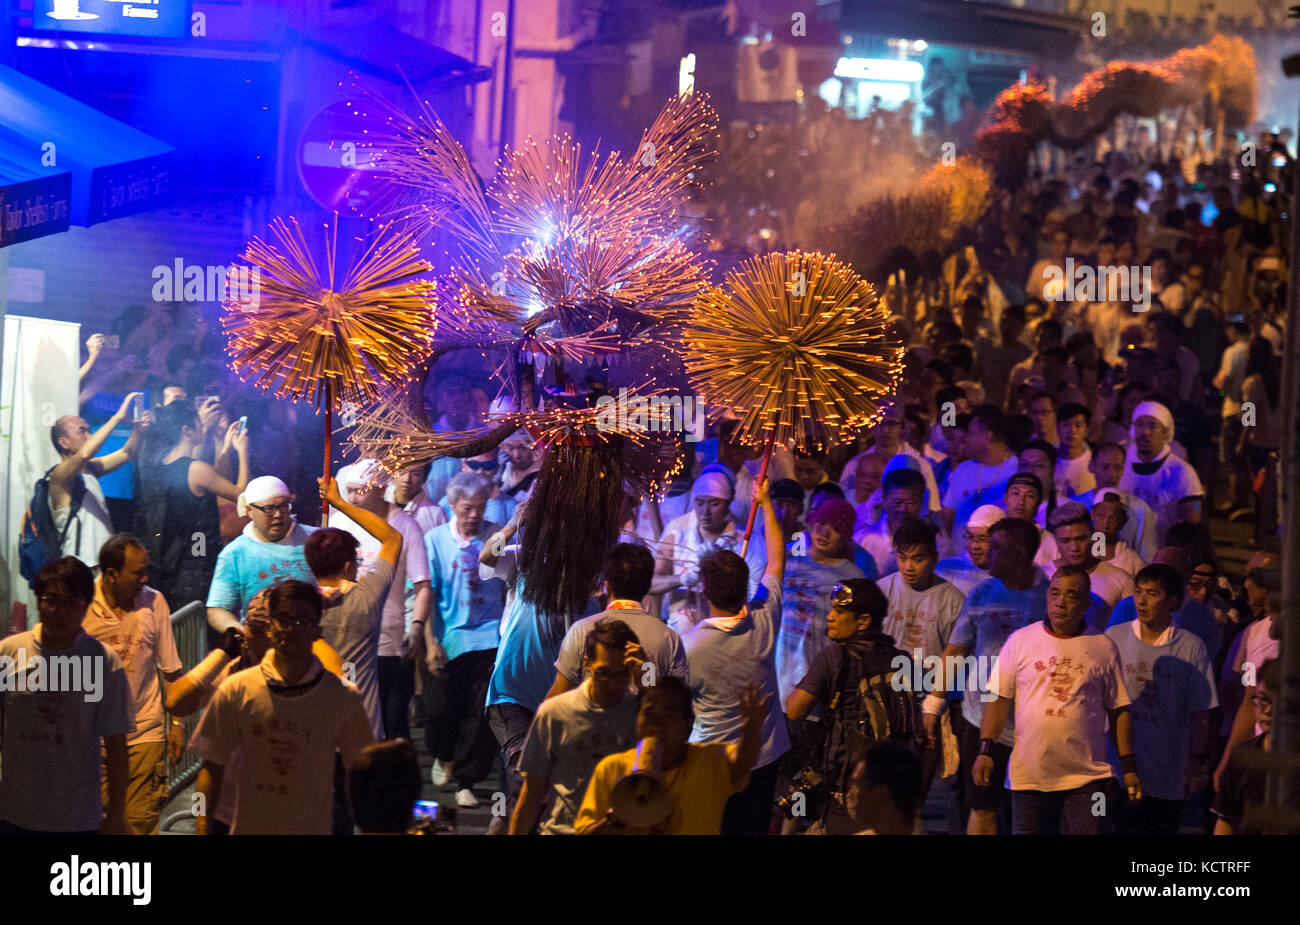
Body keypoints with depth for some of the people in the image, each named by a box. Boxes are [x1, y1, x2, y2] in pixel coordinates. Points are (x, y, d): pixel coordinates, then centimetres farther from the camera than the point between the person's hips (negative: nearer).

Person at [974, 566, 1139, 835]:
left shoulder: (1103, 647, 6)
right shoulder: (1020, 640, 6)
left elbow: (1118, 710, 9)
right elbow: (999, 699, 5)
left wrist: (1129, 767, 5)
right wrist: (985, 751, -4)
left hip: (1086, 779, -1)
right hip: (1028, 775, 1)